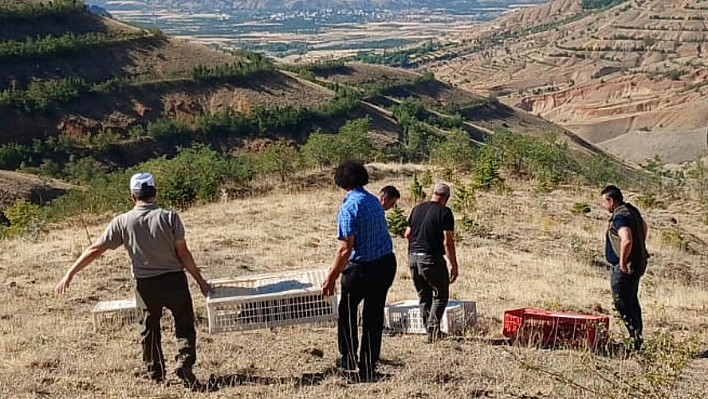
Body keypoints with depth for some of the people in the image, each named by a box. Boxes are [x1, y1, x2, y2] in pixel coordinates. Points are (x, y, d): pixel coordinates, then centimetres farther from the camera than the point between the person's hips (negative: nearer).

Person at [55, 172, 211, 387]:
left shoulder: (122, 222, -7)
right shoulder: (169, 217, -11)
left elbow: (95, 250, -4)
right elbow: (183, 253, -11)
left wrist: (69, 274, 4)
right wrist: (201, 281, -2)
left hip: (146, 285, 2)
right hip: (174, 280, -2)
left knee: (150, 328, 19)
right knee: (184, 325, 10)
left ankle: (155, 373, 25)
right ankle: (184, 361, -10)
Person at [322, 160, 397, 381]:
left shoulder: (348, 208, -17)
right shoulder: (374, 201, 7)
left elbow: (345, 249, -22)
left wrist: (331, 277, -14)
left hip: (363, 268, -7)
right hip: (387, 263, 7)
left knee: (347, 312, 16)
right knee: (374, 316, 13)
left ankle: (349, 358, 28)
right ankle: (368, 369, 17)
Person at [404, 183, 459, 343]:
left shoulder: (417, 209, 9)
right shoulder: (444, 212, -8)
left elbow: (407, 234, 15)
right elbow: (448, 241, -13)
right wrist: (454, 266, -9)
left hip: (413, 258, 6)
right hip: (432, 259, -6)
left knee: (424, 297, 15)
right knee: (441, 295, 7)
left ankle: (430, 331, 17)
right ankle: (433, 327, -10)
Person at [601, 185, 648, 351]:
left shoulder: (620, 216, -20)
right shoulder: (631, 210, 13)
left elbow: (627, 240, -34)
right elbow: (644, 226, 32)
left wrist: (622, 261, -23)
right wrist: (640, 249, 32)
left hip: (625, 267, -11)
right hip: (637, 263, 11)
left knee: (622, 303, -9)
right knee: (632, 301, 17)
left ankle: (636, 336, -9)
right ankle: (637, 336, 25)